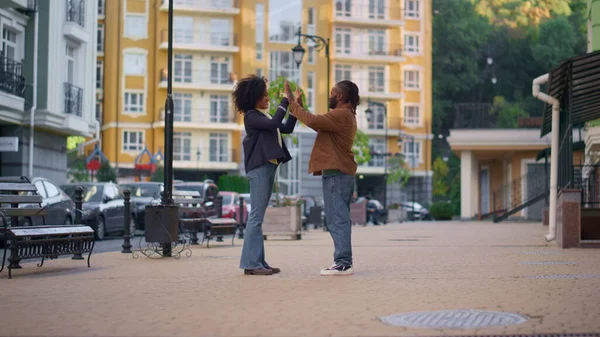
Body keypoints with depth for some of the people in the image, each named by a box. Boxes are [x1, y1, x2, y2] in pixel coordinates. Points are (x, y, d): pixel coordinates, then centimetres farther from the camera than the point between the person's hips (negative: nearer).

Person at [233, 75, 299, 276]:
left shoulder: (263, 116, 20)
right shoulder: (251, 116, -7)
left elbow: (287, 128, 20)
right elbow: (274, 123, -22)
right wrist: (285, 101, -15)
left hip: (269, 167, 9)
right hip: (259, 168, -9)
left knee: (258, 217, 7)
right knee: (256, 216, -10)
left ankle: (258, 262, 8)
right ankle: (251, 263, -11)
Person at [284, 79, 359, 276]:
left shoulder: (341, 115, -13)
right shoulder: (345, 116, 21)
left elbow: (312, 121, -24)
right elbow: (317, 124, 23)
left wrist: (292, 102, -14)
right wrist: (298, 105, 20)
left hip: (336, 173, -11)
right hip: (341, 172, 11)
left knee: (337, 219, -11)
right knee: (340, 219, 11)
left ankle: (343, 263, -12)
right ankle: (343, 262, 13)